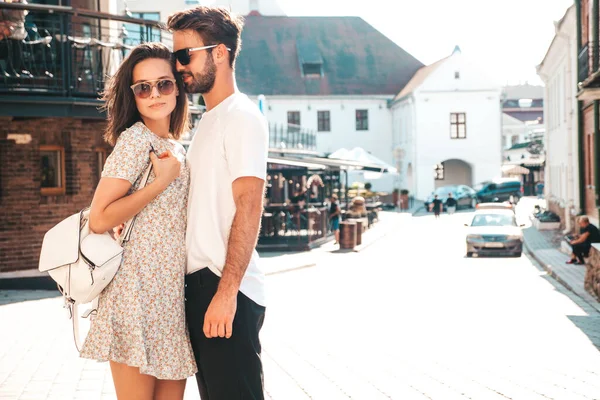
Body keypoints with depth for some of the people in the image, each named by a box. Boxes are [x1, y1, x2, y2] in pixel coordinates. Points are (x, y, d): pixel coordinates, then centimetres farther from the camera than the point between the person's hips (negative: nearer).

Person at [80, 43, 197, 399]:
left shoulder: (176, 148, 16)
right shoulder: (135, 139, -8)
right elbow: (99, 219, -16)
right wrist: (162, 181, -14)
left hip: (173, 291, 8)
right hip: (138, 289, -8)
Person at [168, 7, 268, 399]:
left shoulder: (241, 115, -9)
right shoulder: (209, 120, 18)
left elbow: (249, 206, -17)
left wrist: (226, 291, -22)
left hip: (225, 288, -9)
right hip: (199, 282, 9)